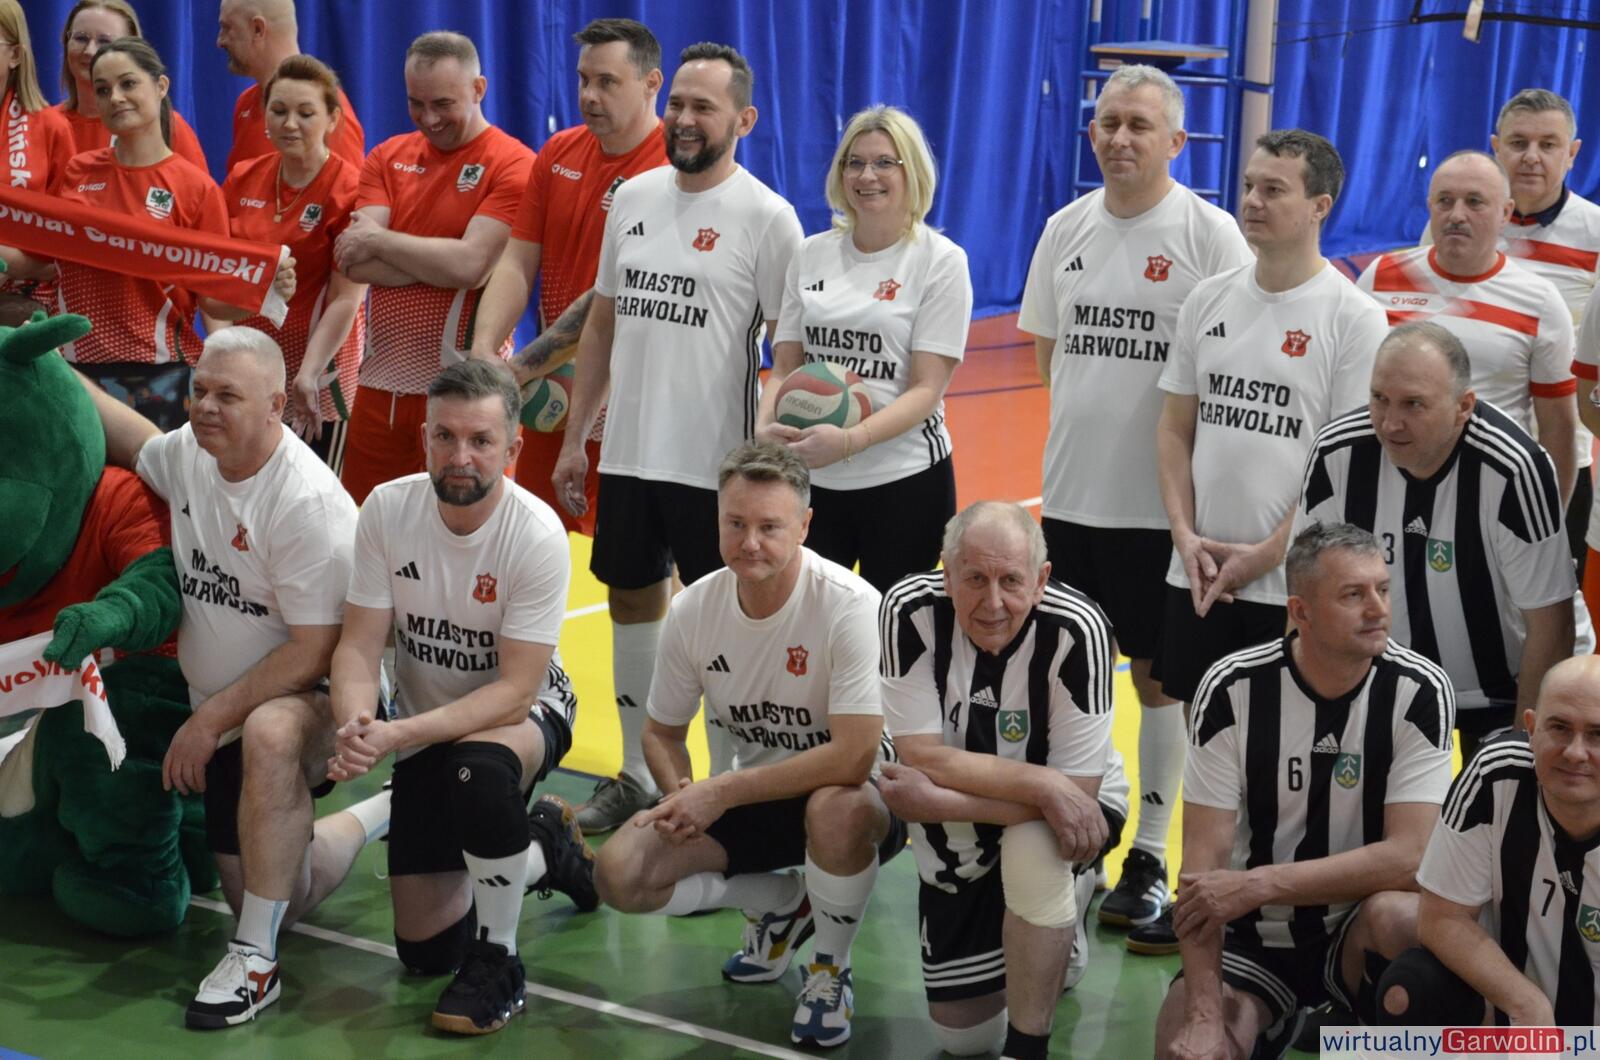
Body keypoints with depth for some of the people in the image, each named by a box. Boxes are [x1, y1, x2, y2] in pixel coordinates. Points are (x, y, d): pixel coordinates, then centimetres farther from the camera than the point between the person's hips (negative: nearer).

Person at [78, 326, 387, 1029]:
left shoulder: (311, 504, -24)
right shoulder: (189, 453, -3)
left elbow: (313, 655, -23)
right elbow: (128, 443, 22)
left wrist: (211, 719, -21)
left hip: (310, 699, -7)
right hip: (223, 708, 7)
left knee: (269, 736, -44)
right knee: (272, 903, 12)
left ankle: (255, 961, -32)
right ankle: (381, 815, 41)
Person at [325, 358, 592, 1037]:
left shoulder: (537, 535, -26)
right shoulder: (387, 510, -17)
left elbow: (514, 690, -27)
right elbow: (360, 646, -15)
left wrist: (399, 735, -39)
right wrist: (355, 725, -37)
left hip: (525, 713, -4)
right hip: (426, 730, 4)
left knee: (478, 765, -41)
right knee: (425, 950, 4)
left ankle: (497, 963, -18)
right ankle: (542, 849, 34)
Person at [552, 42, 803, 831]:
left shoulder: (767, 218, -9)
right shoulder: (631, 199, 7)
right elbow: (602, 324, 14)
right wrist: (574, 437, 12)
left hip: (717, 464, -6)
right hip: (627, 452, 6)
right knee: (631, 599, 14)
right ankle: (637, 777, 28)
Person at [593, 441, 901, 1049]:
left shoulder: (850, 605, -25)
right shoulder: (693, 611, -9)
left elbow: (853, 757, -31)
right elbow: (663, 732, 5)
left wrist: (720, 792, -29)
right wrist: (681, 800, -18)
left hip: (857, 794, -5)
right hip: (755, 794, 5)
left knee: (837, 810, -41)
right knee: (620, 874, -15)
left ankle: (831, 970, -9)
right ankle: (782, 905, 12)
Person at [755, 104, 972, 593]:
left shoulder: (940, 260, -5)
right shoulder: (811, 254, 7)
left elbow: (926, 388, -11)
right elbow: (785, 368, 9)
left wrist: (849, 441, -25)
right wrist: (764, 428, -12)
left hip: (906, 482, -3)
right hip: (815, 482, 4)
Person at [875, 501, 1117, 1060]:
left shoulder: (1077, 631, -30)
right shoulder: (911, 610, -24)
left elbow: (1076, 789, -27)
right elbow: (924, 758, -25)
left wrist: (937, 801, -33)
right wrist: (1042, 784, -34)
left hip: (1050, 824, -3)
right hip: (956, 844, 3)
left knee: (1031, 851, -39)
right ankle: (1058, 919, 37)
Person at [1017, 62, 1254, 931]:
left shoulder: (1209, 233, -8)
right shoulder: (1066, 228, 7)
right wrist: (1096, 409, 6)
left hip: (1165, 498, -4)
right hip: (1072, 490, 4)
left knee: (1158, 673, 5)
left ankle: (1149, 856, 15)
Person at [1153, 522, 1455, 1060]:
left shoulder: (1418, 691, -15)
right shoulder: (1232, 689, -14)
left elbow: (1409, 856, -20)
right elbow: (1204, 862, -16)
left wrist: (1261, 884, -28)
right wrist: (1205, 1016, -26)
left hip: (1359, 920, -1)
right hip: (1255, 935, 1)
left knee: (1399, 917, -34)